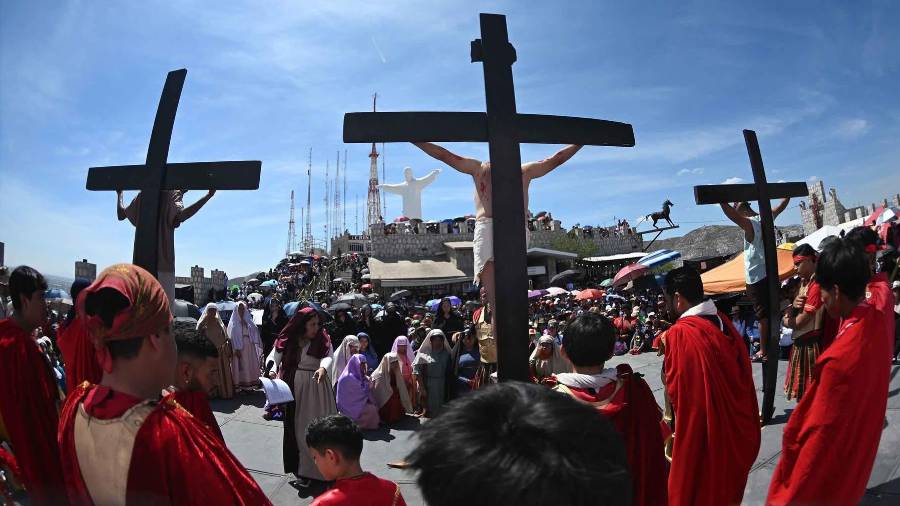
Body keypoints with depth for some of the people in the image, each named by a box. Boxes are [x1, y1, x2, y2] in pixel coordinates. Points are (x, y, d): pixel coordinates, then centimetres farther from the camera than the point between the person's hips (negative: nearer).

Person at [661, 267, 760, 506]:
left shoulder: (679, 334, -24)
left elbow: (674, 389, -18)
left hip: (701, 434, -7)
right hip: (735, 431, 7)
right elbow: (743, 377, 7)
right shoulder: (725, 323, -1)